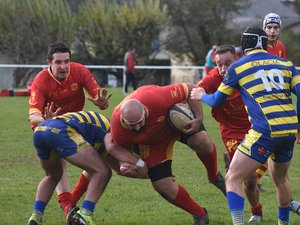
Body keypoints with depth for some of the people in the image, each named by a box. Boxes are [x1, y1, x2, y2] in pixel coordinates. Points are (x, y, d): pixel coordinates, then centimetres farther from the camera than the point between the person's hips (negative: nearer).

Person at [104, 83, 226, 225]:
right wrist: (138, 163, -21)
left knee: (202, 142, -32)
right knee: (163, 186, -9)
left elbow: (190, 89, -29)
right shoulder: (117, 125, -34)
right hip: (153, 142, 2)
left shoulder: (157, 99, -44)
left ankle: (214, 177, 3)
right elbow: (113, 146, -10)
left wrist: (198, 119, -32)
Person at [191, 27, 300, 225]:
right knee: (281, 179, 27)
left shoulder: (237, 68, 6)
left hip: (265, 133, -5)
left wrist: (202, 96, 38)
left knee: (233, 179, 0)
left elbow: (217, 100, 16)